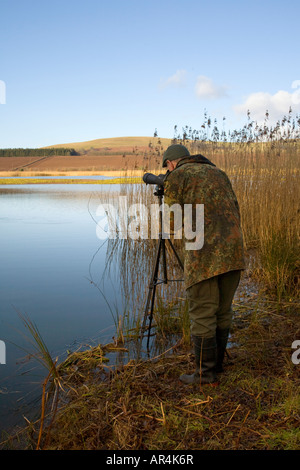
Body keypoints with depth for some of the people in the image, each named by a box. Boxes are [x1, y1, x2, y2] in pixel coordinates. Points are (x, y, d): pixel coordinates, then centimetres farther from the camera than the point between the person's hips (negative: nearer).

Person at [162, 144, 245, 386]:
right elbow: (235, 212, 18)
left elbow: (173, 222, 1)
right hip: (234, 249, 7)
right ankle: (216, 363, 29)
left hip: (205, 253, -6)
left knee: (202, 314, 3)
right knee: (222, 311, 17)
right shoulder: (218, 172, 22)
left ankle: (206, 374, 11)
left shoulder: (176, 177, 4)